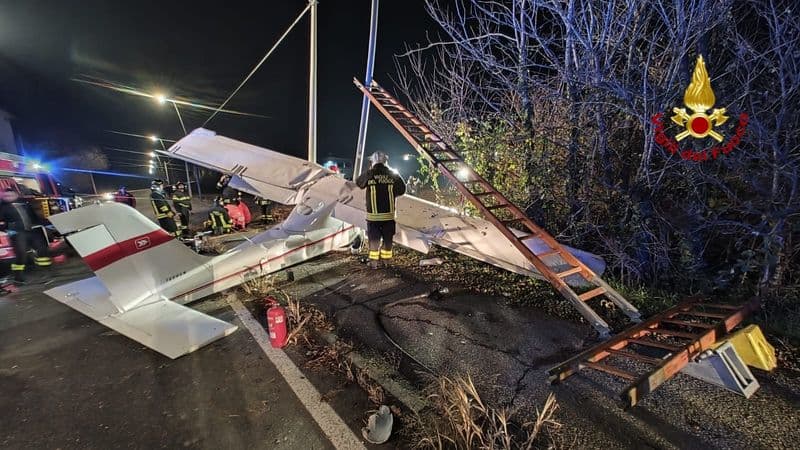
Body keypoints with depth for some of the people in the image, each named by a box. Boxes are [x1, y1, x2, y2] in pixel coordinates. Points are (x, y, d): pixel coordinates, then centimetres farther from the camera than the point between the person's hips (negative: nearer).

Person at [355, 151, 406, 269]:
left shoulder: (368, 174, -7)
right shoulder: (393, 174, -3)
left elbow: (358, 183, 12)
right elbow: (401, 190, 2)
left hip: (373, 215, -1)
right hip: (389, 214, 1)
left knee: (374, 239, 10)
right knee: (388, 239, 15)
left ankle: (373, 262, 12)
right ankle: (386, 260, 26)